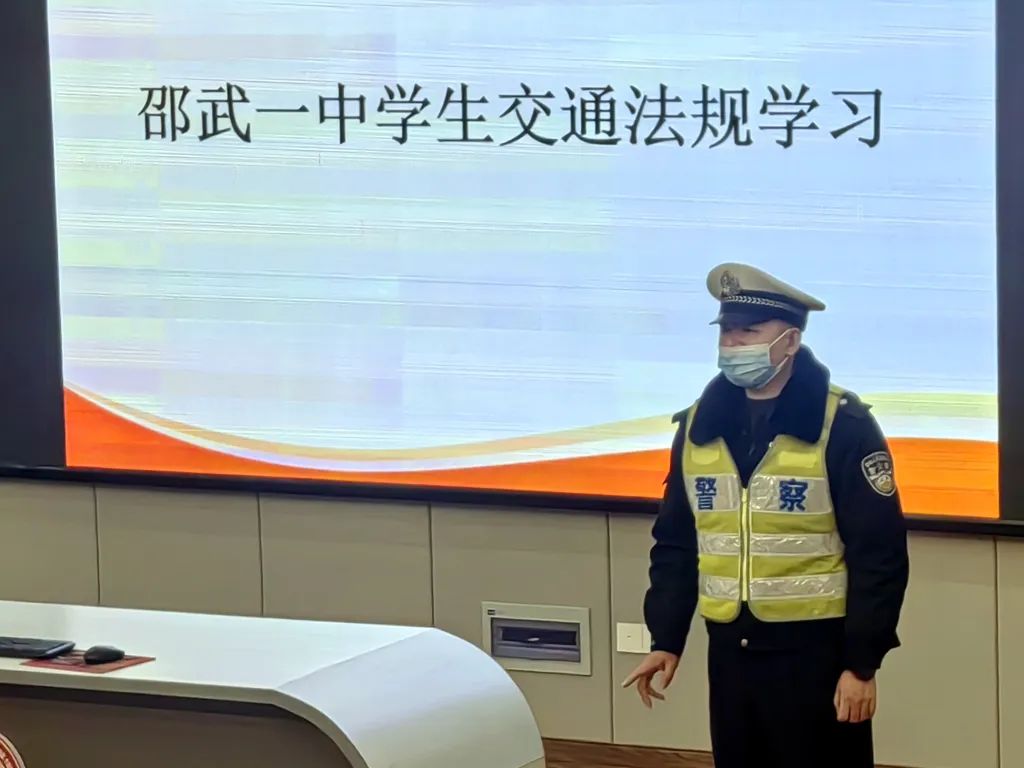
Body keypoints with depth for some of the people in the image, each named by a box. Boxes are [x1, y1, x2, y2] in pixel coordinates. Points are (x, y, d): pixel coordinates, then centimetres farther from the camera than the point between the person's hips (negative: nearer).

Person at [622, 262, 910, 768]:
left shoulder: (842, 425, -10)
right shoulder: (698, 425, 7)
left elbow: (879, 556, -10)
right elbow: (675, 544, 14)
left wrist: (862, 662, -13)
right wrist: (665, 639, 8)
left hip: (816, 650, -5)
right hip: (730, 649, 5)